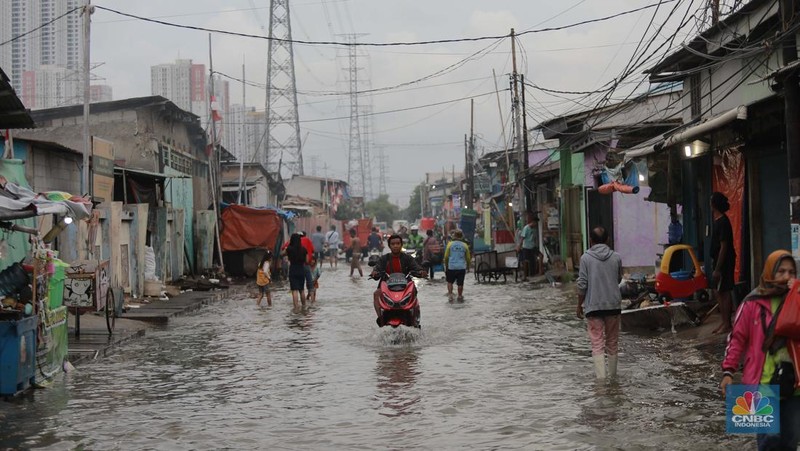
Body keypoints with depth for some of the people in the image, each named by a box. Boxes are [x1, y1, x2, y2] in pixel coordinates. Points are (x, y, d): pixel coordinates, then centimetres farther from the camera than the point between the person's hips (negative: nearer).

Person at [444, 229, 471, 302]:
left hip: (451, 267, -1)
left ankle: (450, 294, 3)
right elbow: (468, 258, 8)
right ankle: (460, 296, 13)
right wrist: (468, 266, 22)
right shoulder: (465, 245, 1)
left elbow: (446, 256, 0)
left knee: (450, 282, 14)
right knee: (460, 283, 7)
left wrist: (446, 266, 12)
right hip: (461, 267, 1)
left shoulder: (450, 244, -4)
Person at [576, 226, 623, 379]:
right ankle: (612, 374, 25)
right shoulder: (616, 257, 0)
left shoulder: (586, 258, -8)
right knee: (612, 342, 15)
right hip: (614, 305, 3)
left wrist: (579, 305, 3)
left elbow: (582, 284, -8)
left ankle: (601, 376, -12)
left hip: (593, 306, -3)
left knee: (597, 343, -2)